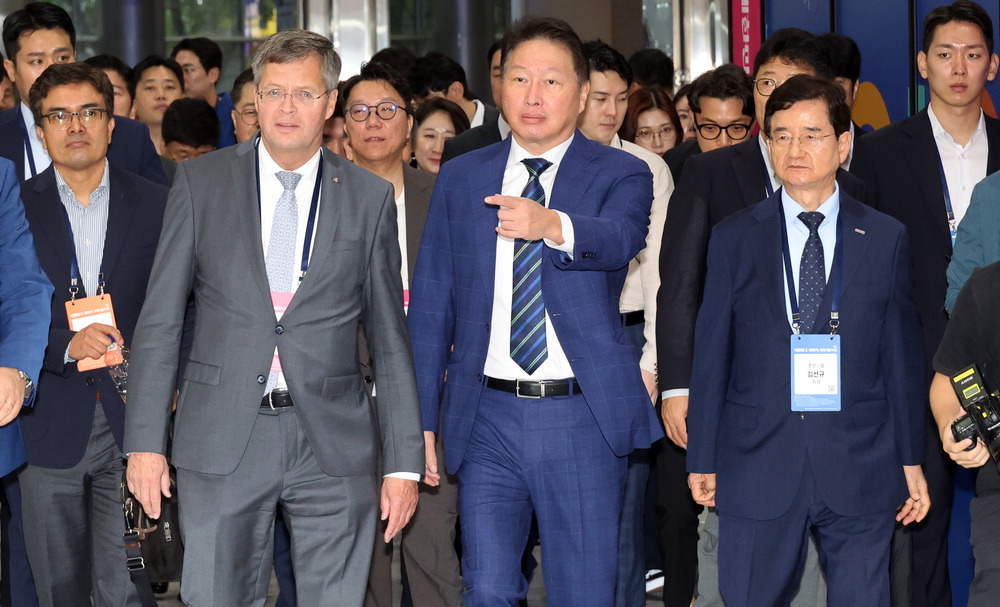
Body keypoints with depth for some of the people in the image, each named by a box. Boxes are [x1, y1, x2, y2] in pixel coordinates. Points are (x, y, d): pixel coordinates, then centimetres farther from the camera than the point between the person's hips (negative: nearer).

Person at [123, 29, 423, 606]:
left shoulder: (370, 197, 6)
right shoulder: (201, 182, 5)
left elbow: (390, 338, 7)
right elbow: (160, 320, 5)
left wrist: (405, 462, 3)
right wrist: (146, 442, -2)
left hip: (334, 447, 0)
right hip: (222, 443, 0)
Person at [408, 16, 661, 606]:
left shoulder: (621, 174, 1)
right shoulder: (460, 179, 10)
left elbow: (619, 237, -23)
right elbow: (431, 305, 10)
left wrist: (552, 224, -45)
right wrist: (422, 421, 5)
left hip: (583, 418, -2)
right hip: (488, 417, 2)